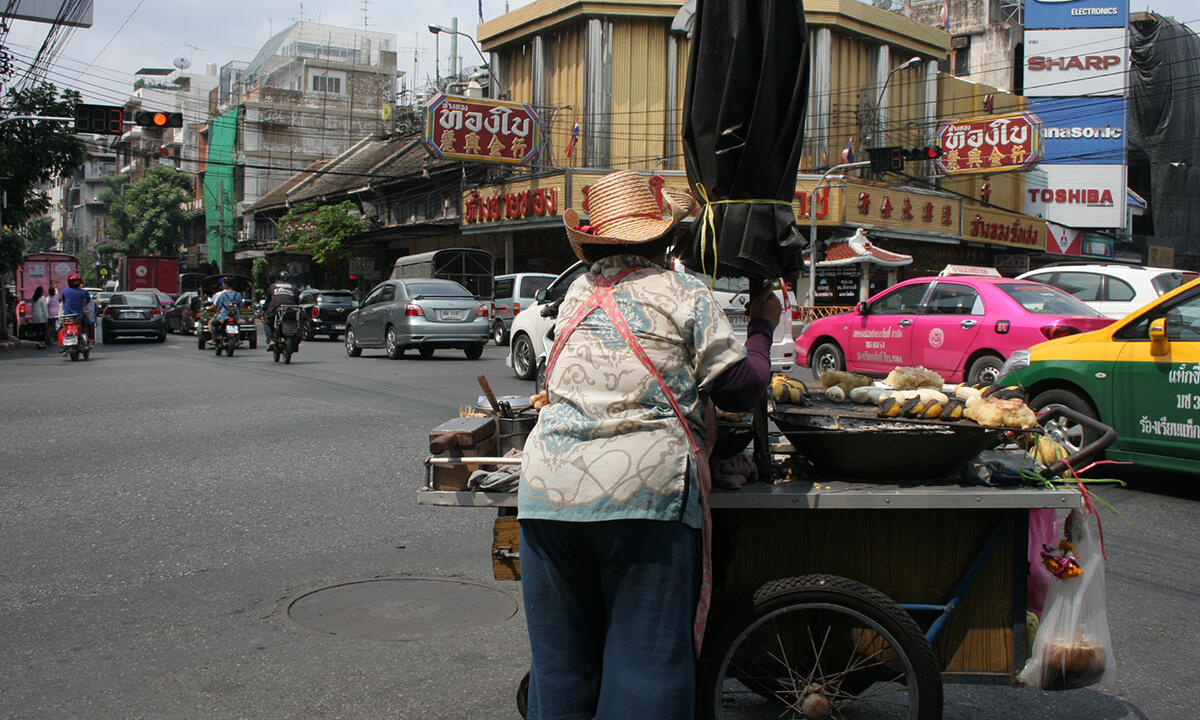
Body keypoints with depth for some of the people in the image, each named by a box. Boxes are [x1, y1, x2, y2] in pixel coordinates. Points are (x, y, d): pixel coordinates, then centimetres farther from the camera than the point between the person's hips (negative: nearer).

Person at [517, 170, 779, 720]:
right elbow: (740, 389, 1)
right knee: (647, 660, 2)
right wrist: (761, 328, 18)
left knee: (560, 659, 14)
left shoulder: (576, 293, 16)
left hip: (548, 488, 5)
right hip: (646, 489, -4)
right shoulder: (683, 293, 3)